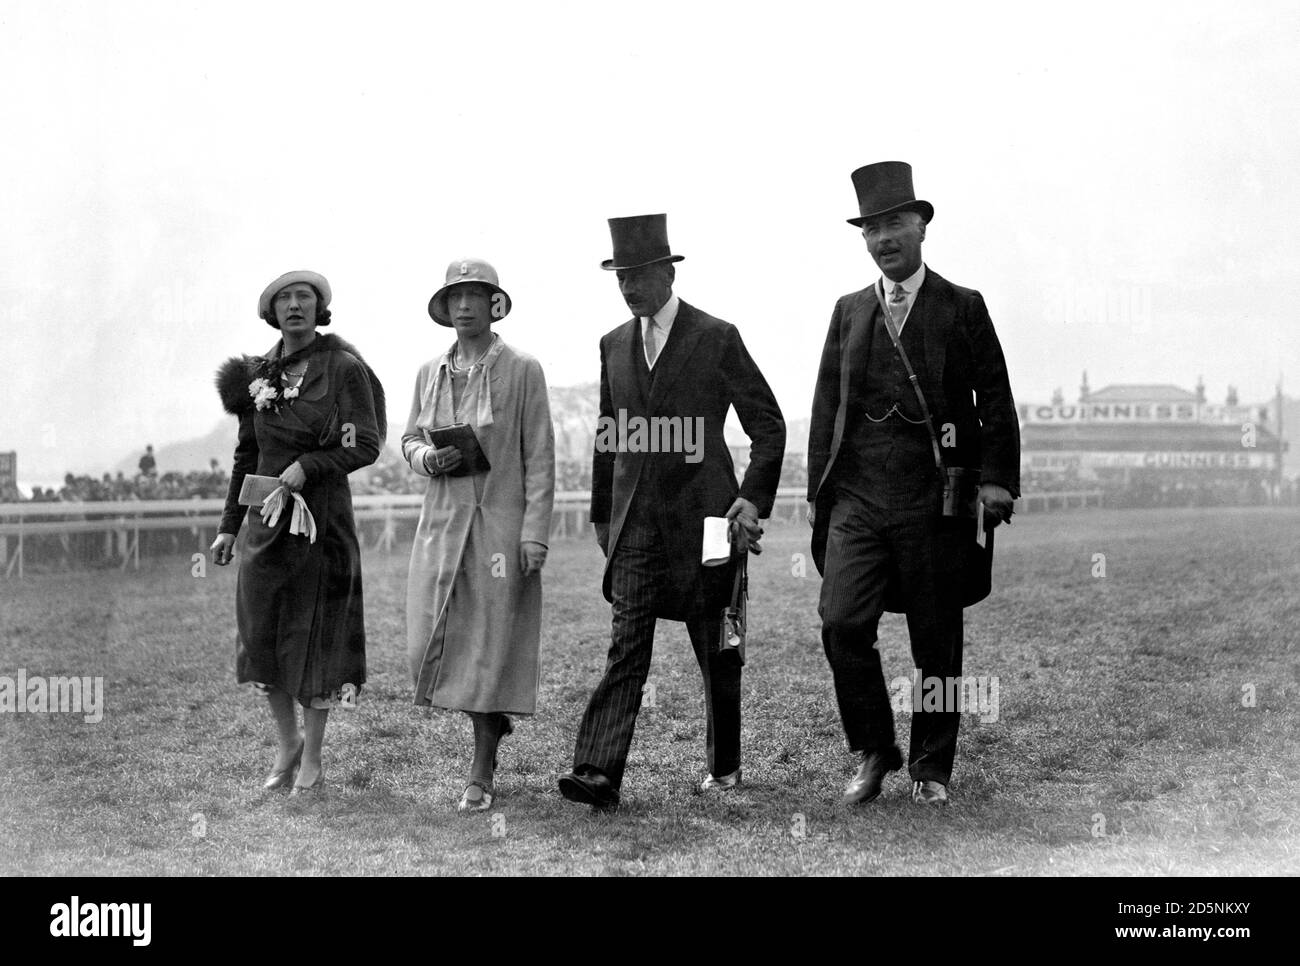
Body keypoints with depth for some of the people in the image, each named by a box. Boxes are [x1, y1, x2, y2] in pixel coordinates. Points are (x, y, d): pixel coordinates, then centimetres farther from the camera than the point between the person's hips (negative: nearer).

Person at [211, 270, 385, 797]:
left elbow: (366, 447, -8)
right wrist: (228, 525, 12)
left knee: (315, 634, 2)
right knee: (261, 632, 7)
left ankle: (312, 761, 15)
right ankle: (286, 743, 28)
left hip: (322, 516, -4)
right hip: (267, 517, 5)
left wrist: (307, 465, -20)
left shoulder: (343, 368, -6)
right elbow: (246, 455, 14)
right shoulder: (258, 373, 8)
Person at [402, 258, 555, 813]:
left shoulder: (522, 371, -2)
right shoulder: (430, 373, 11)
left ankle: (481, 776, 9)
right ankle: (493, 722, 32)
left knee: (492, 645, -2)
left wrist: (535, 533, -11)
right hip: (443, 523, 4)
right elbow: (409, 439, 20)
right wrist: (426, 459, -4)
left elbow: (540, 457, -4)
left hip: (501, 523, -4)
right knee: (433, 643, 3)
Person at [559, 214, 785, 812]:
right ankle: (599, 773, -12)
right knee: (625, 649, -6)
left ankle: (724, 765, 22)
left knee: (716, 651, 7)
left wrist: (753, 499, -9)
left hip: (702, 516, -3)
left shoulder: (717, 338, -2)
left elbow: (769, 426, 0)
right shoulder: (614, 345, 12)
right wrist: (602, 514, 16)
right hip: (635, 521, 3)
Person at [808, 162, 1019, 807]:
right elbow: (826, 404, 15)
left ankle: (931, 767, 19)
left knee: (936, 640, 3)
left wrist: (997, 478, -7)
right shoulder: (849, 312, 14)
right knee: (841, 622, -11)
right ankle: (874, 753, 7)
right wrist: (816, 489, 10)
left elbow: (995, 400, 4)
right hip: (857, 496, 2)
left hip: (934, 499, -2)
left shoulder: (963, 308, 6)